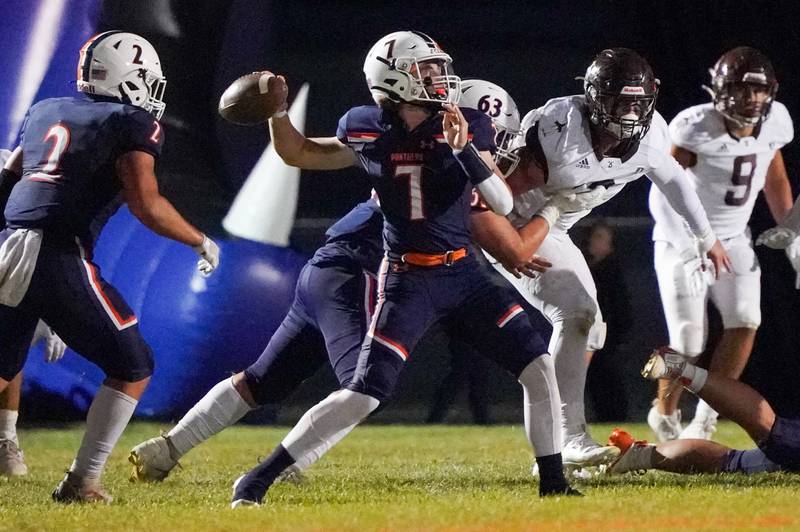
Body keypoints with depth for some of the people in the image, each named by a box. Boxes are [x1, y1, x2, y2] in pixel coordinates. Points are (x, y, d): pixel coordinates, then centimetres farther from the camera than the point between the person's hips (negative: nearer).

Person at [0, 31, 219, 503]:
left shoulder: (45, 112, 22)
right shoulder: (134, 124, 3)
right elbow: (147, 206, -6)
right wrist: (201, 243, 8)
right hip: (59, 256, -6)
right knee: (133, 369, 11)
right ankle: (82, 483, 5)